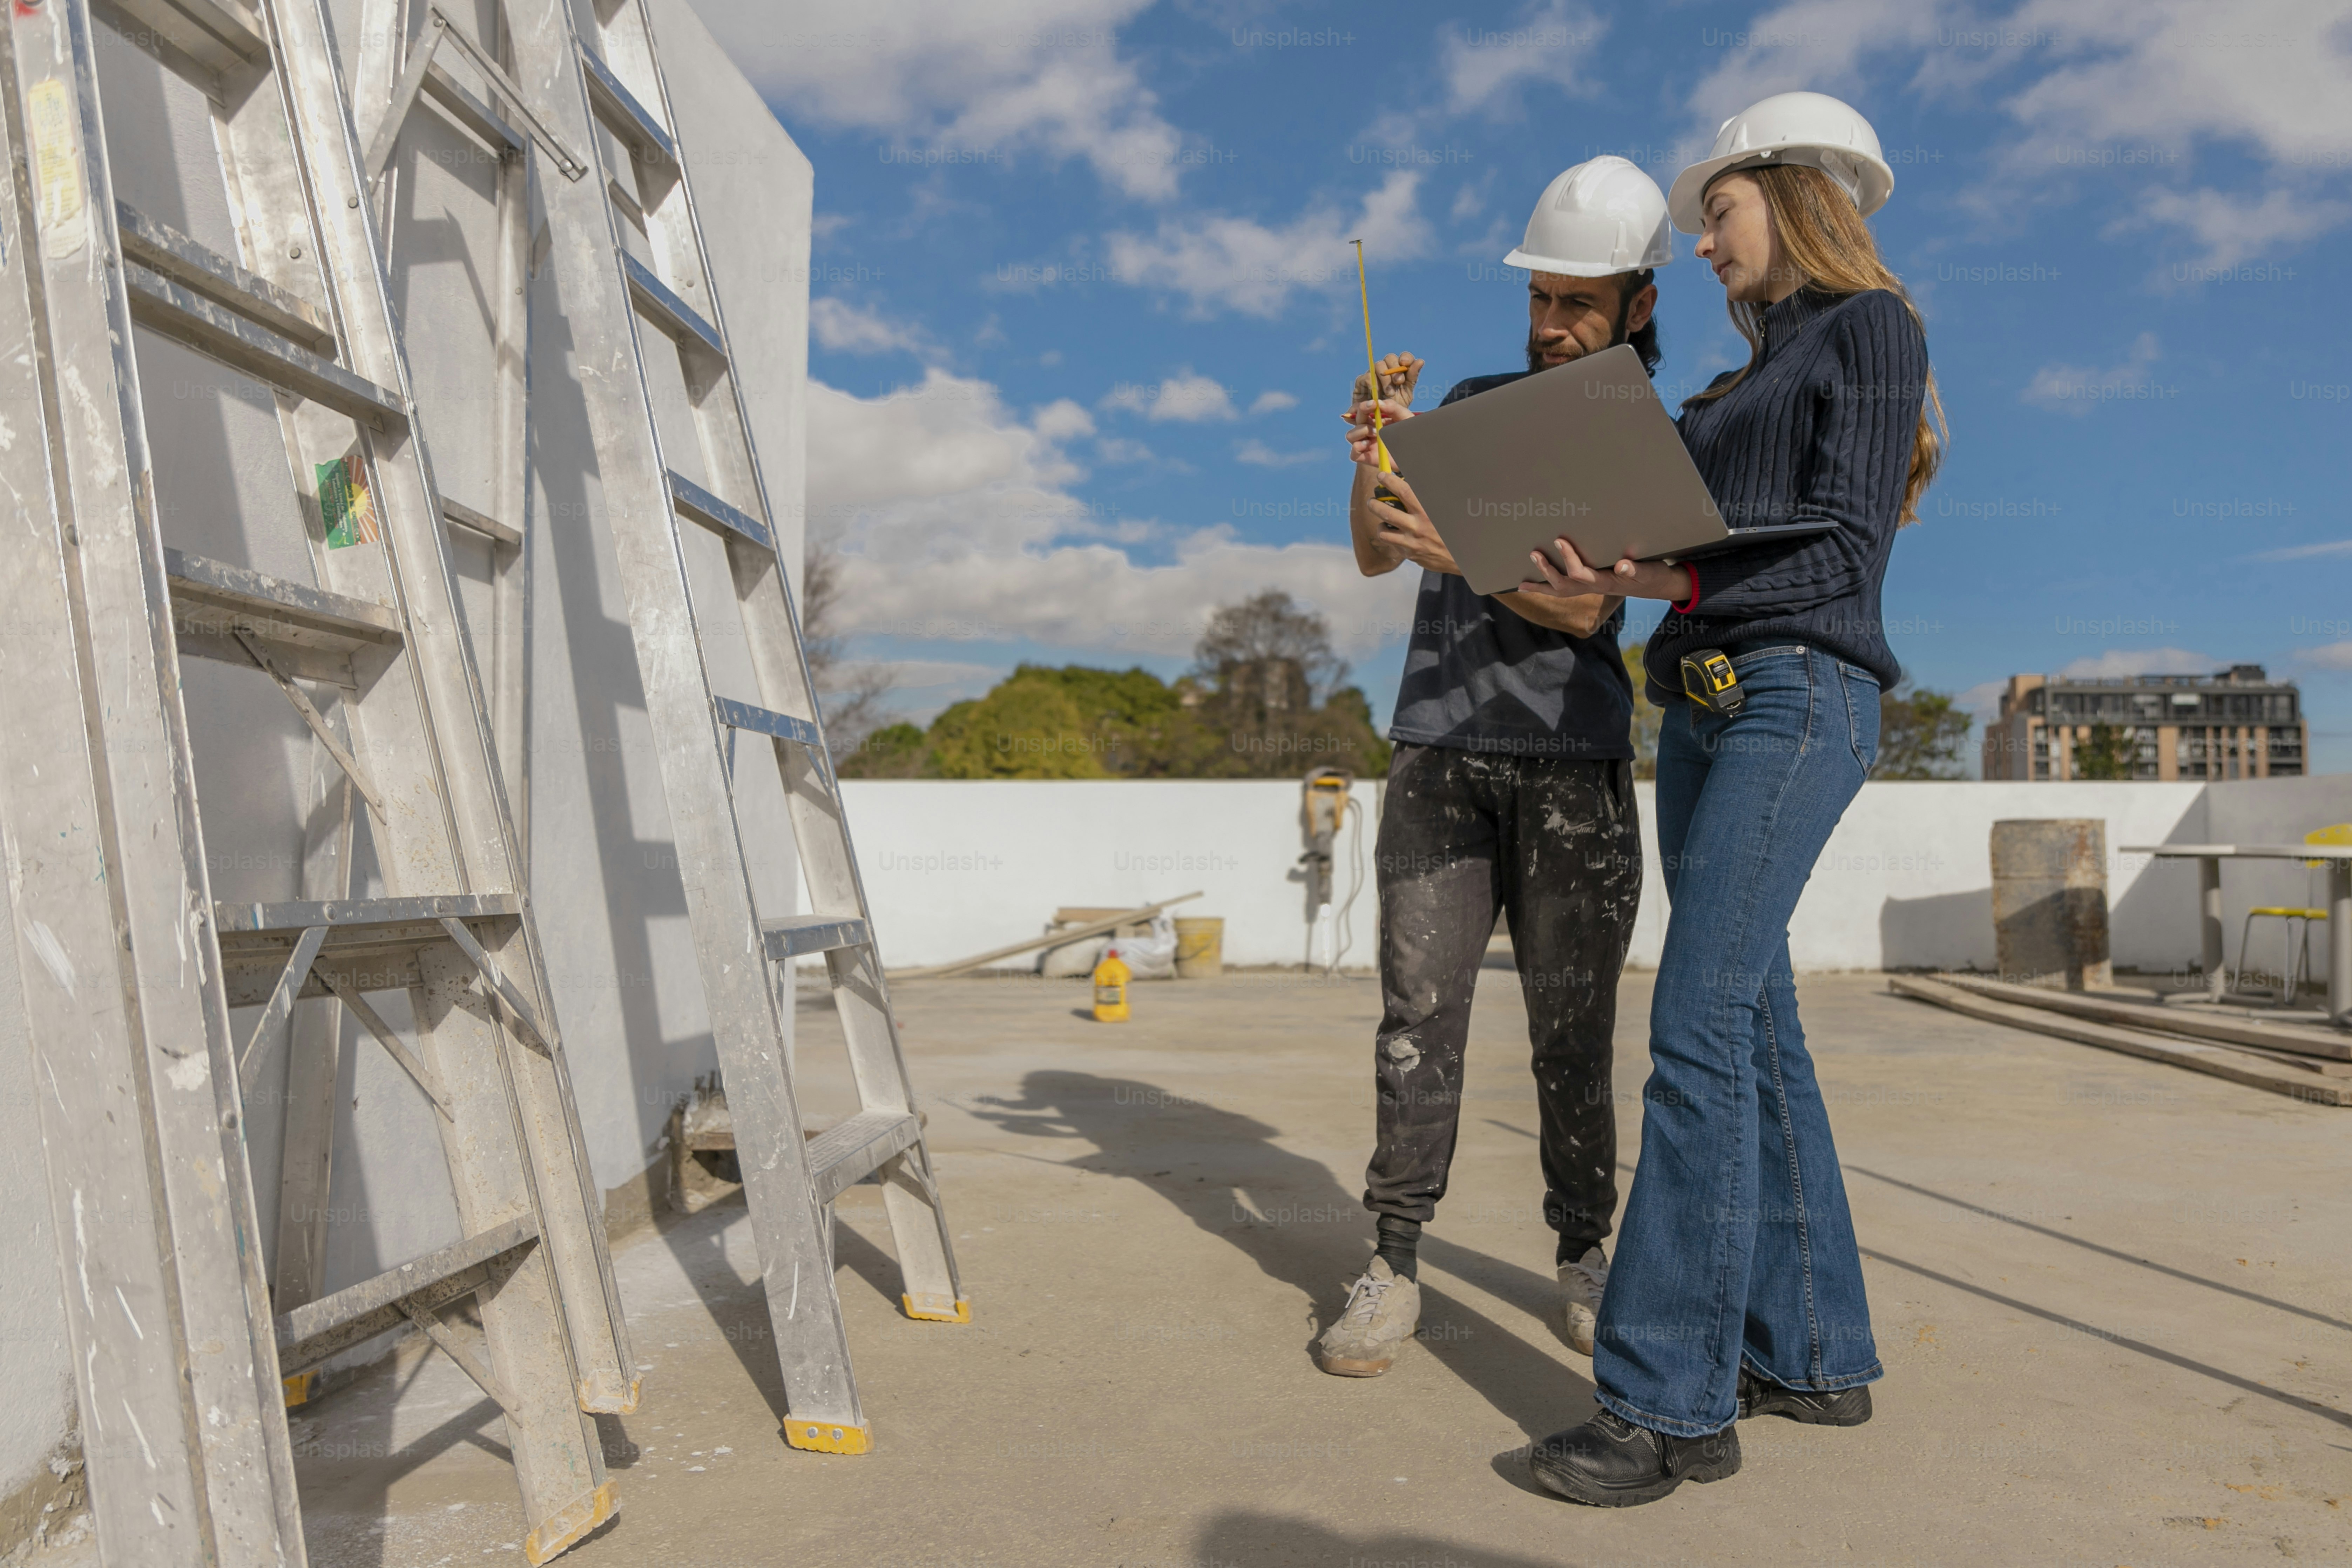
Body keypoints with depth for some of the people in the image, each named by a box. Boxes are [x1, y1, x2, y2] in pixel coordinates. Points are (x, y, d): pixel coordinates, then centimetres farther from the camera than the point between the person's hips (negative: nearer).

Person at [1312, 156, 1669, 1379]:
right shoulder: (1472, 406, 16)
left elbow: (1583, 604, -9)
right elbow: (1374, 557, 12)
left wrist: (1456, 551, -23)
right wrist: (1373, 455, -6)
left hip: (1574, 765, -2)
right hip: (1441, 751, 2)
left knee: (1573, 1032, 2)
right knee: (1418, 1015, -4)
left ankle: (1583, 1259, 19)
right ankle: (1393, 1270, 2)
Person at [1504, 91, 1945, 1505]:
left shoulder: (1872, 325, 1)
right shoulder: (1745, 382, 25)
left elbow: (1846, 545, -12)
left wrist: (1673, 580, -22)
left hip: (1797, 697, -9)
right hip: (1704, 709, 9)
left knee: (1701, 1029, -17)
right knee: (1756, 1031, 6)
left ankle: (1671, 1399, -13)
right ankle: (1816, 1354, 14)